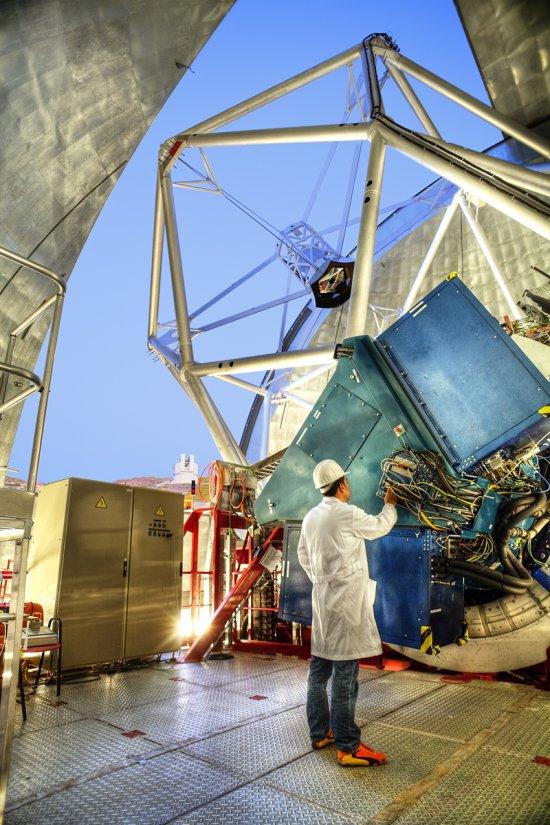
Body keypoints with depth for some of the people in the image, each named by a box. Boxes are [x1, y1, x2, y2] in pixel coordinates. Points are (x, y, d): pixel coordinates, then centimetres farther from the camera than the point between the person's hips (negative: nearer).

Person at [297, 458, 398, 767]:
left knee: (320, 666, 15)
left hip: (322, 597, 8)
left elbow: (304, 556, 15)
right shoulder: (347, 514, -16)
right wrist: (390, 505, 19)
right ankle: (348, 747, 9)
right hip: (345, 600, -8)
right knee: (345, 671, -1)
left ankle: (320, 732, 28)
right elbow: (379, 527, 1)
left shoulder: (312, 516, 7)